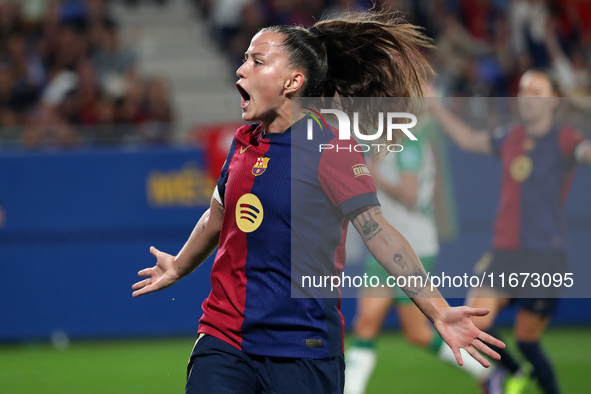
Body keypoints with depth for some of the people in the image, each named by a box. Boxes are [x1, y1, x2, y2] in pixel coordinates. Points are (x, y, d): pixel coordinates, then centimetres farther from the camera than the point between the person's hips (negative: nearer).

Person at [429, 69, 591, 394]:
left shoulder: (563, 140, -3)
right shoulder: (511, 138, 14)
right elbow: (469, 139, 30)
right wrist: (434, 105, 31)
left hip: (545, 256, -5)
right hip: (503, 253, 5)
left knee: (526, 341, -3)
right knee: (474, 323, -10)